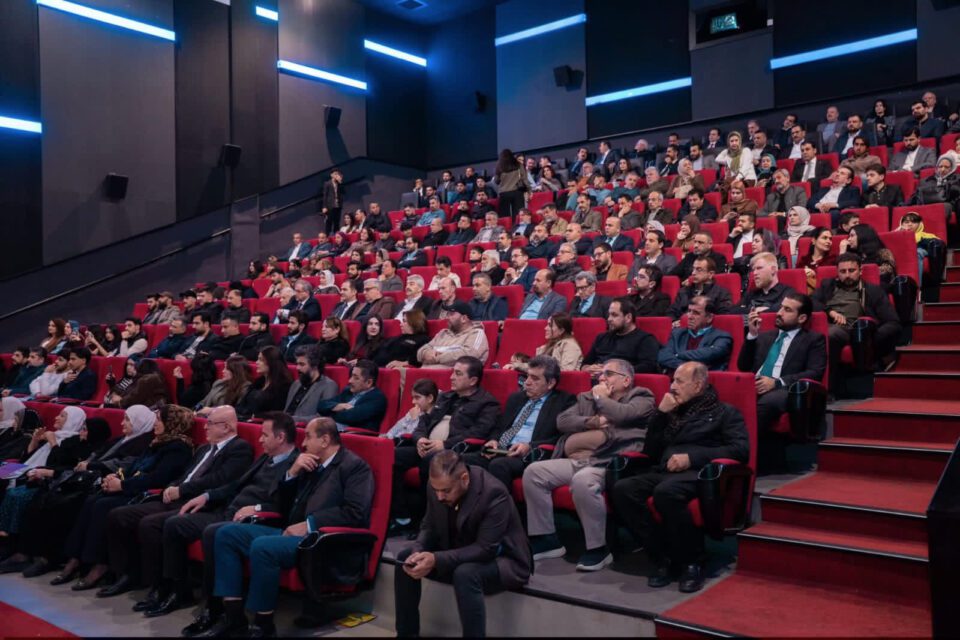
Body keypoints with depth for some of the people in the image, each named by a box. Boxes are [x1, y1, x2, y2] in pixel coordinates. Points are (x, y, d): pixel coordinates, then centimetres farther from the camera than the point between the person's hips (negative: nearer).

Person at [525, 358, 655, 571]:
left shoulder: (641, 398, 10)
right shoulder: (587, 398, 26)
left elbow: (623, 414, -12)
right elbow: (562, 421, 13)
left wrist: (601, 398, 5)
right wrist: (595, 421, -1)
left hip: (607, 463, -7)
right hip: (574, 461, 7)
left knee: (582, 481, -36)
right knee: (533, 472, -10)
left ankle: (598, 548, -18)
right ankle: (546, 539, 0)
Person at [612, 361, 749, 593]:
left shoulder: (724, 412, 13)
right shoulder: (674, 412, 28)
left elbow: (741, 449, -4)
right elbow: (650, 451, 23)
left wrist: (692, 457, -11)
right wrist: (660, 414, 11)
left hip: (700, 473, -5)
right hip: (665, 471, 6)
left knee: (666, 491, -39)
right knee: (622, 489, -25)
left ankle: (691, 562, -20)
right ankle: (664, 557, -18)